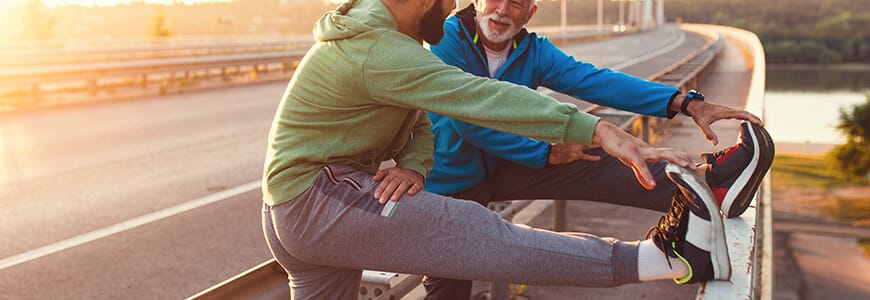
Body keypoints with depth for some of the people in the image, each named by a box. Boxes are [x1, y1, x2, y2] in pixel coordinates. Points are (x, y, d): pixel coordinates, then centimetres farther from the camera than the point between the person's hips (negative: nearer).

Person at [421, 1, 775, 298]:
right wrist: (547, 153, -20)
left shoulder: (533, 51, -5)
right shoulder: (444, 42, -21)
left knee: (591, 166, -16)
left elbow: (594, 81, -19)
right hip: (447, 185, -4)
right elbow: (468, 121, -27)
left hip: (497, 167, 4)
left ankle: (708, 182, -27)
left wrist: (685, 103, -32)